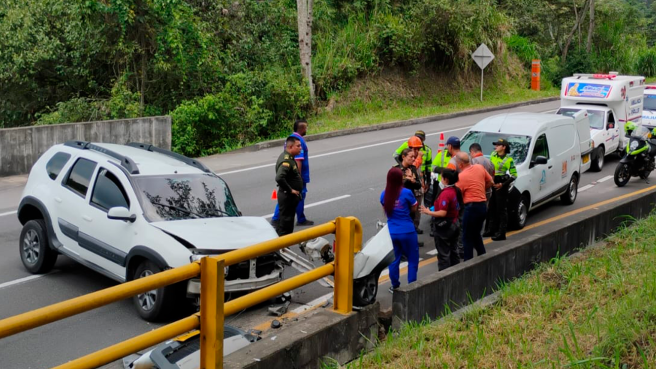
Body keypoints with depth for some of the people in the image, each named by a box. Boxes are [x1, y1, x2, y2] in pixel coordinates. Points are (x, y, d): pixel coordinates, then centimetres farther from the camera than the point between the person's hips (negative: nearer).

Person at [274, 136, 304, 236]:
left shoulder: (289, 157, 9)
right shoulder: (286, 161, -24)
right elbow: (279, 178, -36)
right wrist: (290, 190, -25)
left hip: (290, 196, 10)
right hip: (287, 196, -10)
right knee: (286, 221, -3)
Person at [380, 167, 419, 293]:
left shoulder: (384, 194, -2)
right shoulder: (406, 193, -14)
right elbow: (414, 209, -1)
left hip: (391, 232, 4)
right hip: (407, 231, -4)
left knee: (394, 259, 16)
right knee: (412, 259, 10)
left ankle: (395, 286, 24)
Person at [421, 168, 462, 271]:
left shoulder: (445, 193, -23)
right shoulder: (456, 190, 4)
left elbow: (442, 213, -26)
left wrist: (428, 212, -15)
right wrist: (435, 208, 18)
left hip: (444, 227, -9)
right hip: (454, 224, 9)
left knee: (443, 254, 0)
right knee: (453, 252, 17)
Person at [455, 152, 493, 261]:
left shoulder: (461, 176, -15)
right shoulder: (480, 167, 4)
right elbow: (490, 182, 16)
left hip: (472, 207, -8)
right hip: (483, 206, 8)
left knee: (467, 238, 2)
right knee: (476, 235, 22)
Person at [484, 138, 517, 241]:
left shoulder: (508, 160, -10)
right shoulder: (493, 154, 7)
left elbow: (514, 175, -10)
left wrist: (503, 184, -16)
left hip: (501, 185, -7)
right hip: (491, 183, 7)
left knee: (501, 209, -5)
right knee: (492, 208, 14)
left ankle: (501, 233, -3)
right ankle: (492, 230, 26)